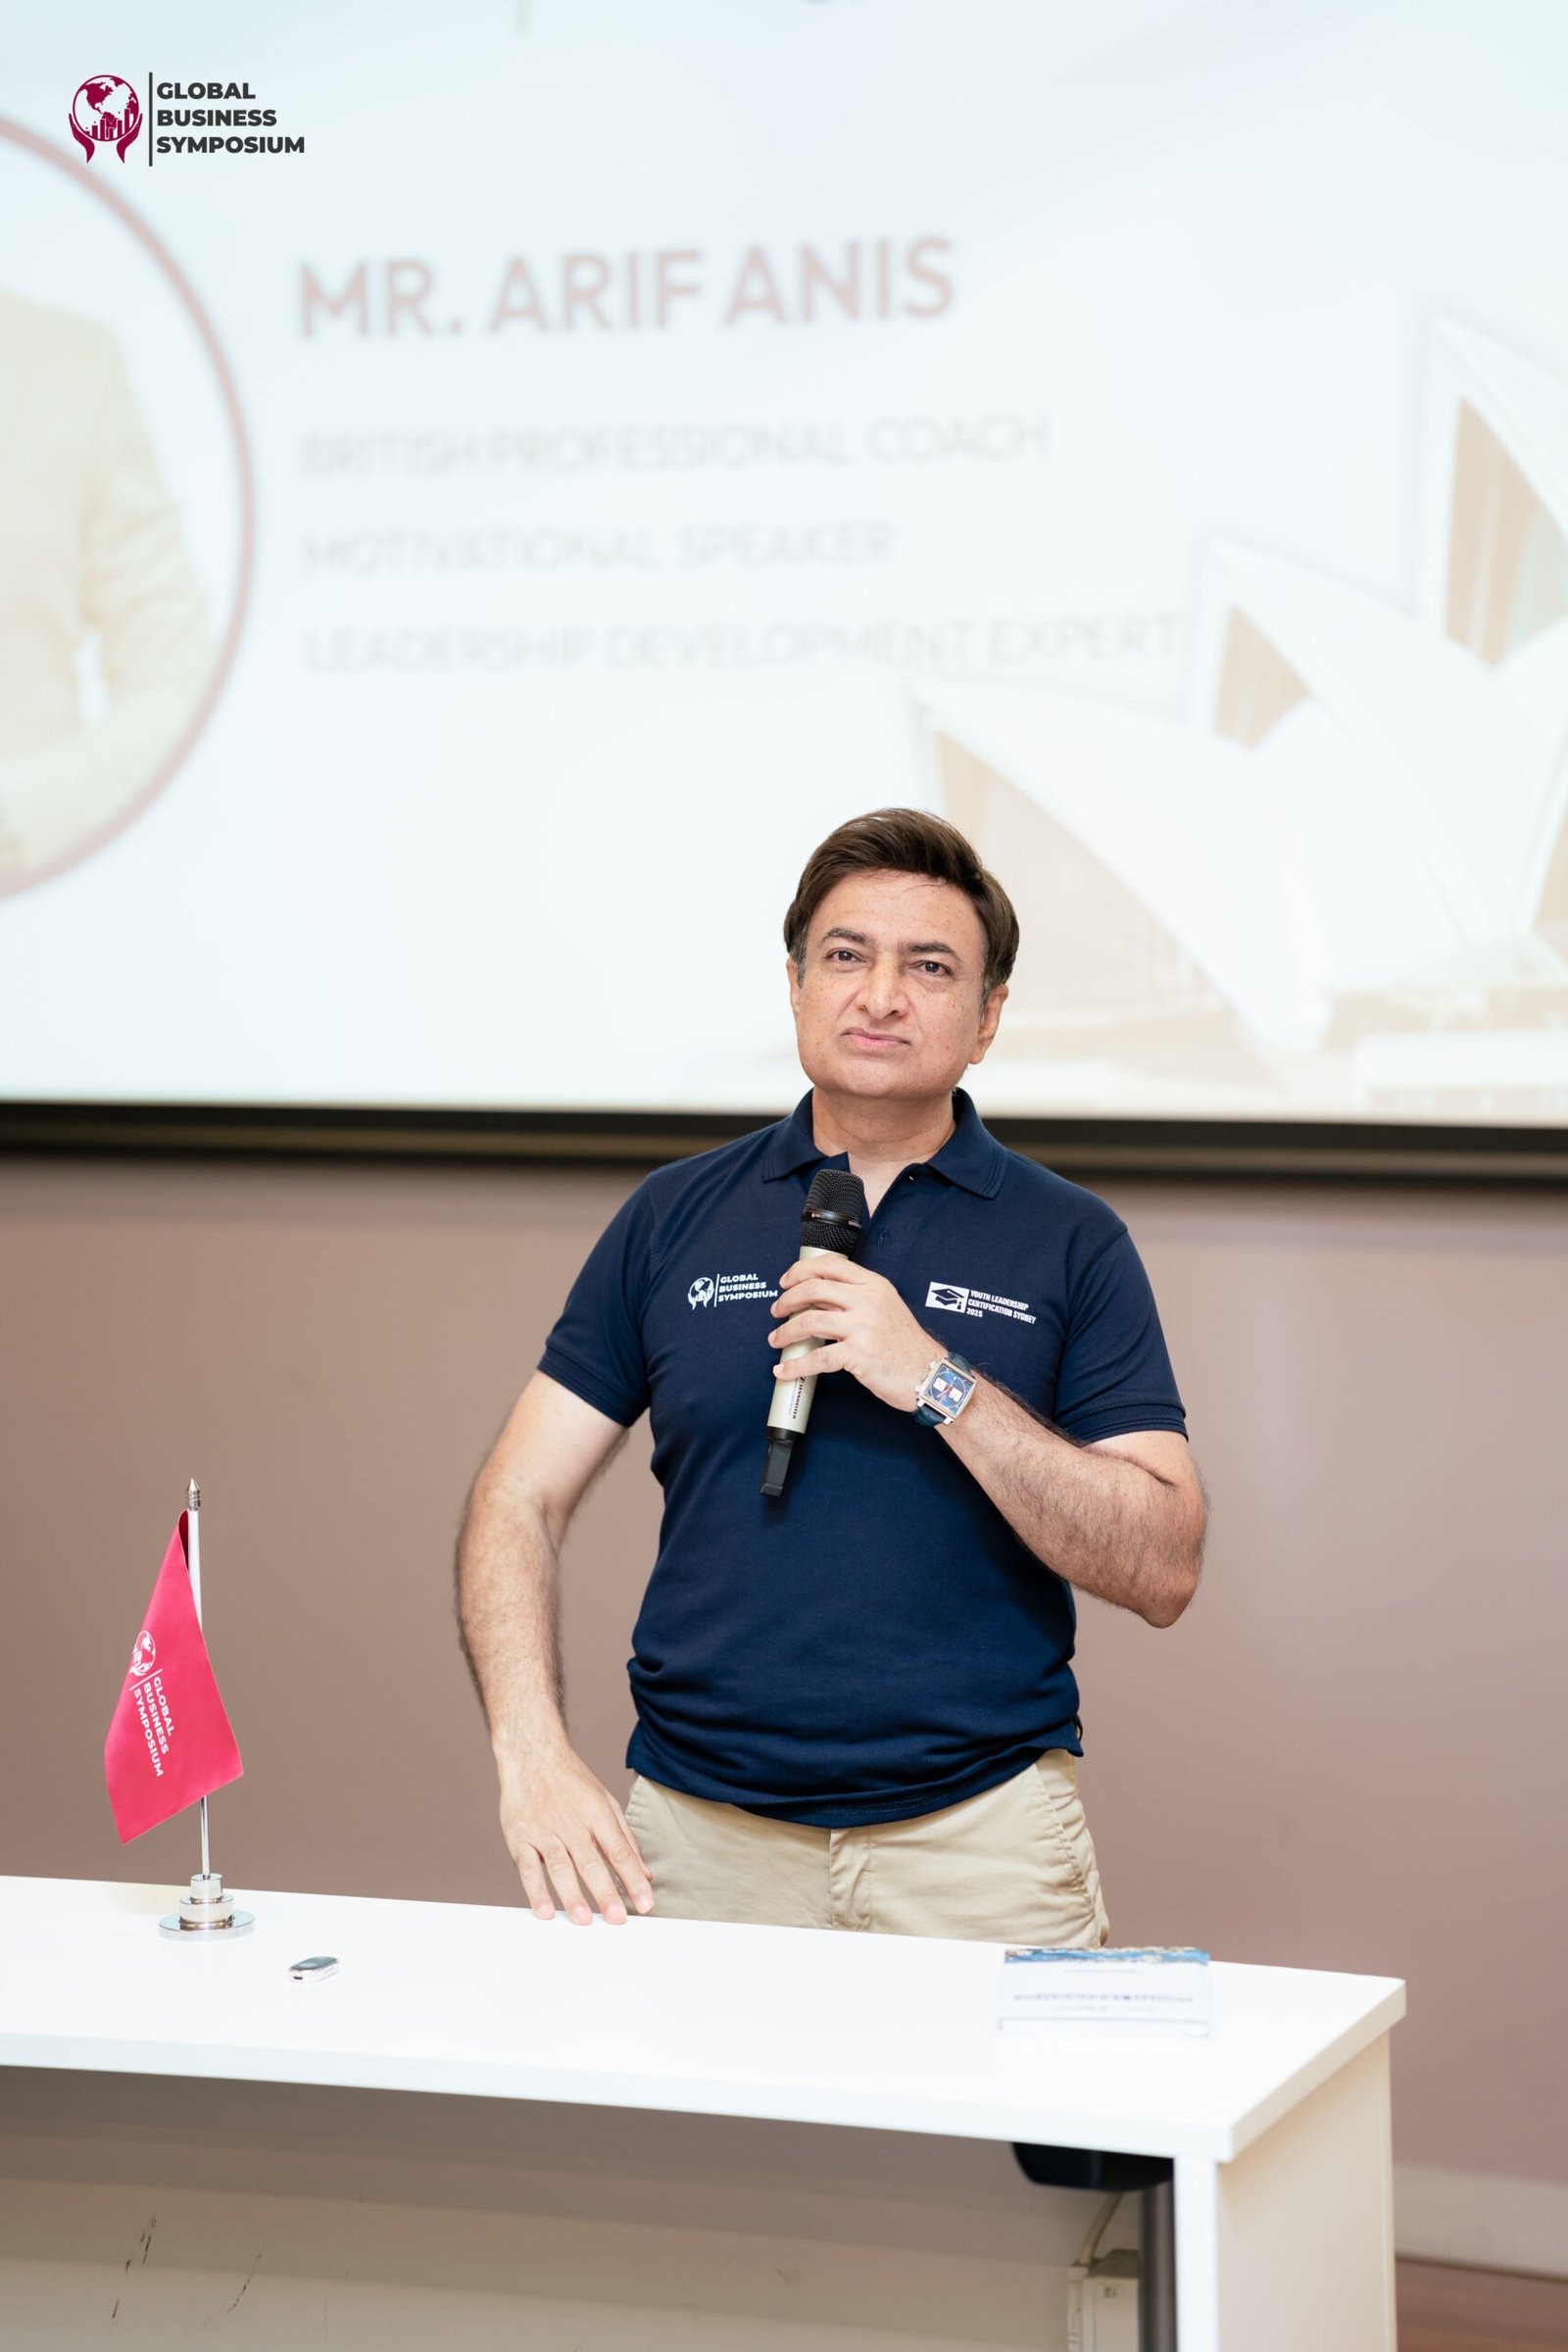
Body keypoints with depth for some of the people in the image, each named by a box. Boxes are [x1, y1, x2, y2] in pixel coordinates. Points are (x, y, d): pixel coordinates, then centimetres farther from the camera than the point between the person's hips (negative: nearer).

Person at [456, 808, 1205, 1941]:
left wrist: (939, 1383, -15)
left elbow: (1163, 1569, -5)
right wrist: (535, 1755, -11)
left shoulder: (1071, 1242, 3)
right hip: (701, 1837, 1)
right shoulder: (676, 1218, 8)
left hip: (982, 1841, -1)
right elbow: (520, 1502, 5)